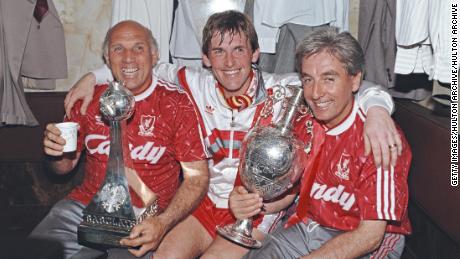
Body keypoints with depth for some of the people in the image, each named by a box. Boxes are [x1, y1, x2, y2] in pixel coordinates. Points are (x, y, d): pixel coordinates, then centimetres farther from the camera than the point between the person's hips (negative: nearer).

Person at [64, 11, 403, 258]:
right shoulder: (198, 85, -1)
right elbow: (154, 70, 14)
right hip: (206, 201, 3)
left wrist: (376, 108, -37)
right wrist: (94, 76, 8)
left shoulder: (282, 91, -12)